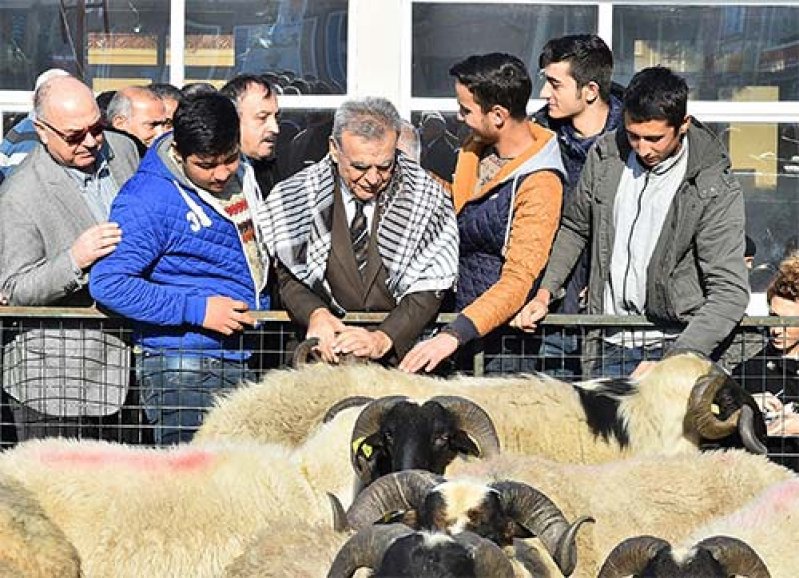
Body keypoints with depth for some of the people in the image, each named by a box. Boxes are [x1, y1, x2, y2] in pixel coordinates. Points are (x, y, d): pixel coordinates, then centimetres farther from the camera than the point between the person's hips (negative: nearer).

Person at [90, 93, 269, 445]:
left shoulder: (238, 175, 8)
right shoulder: (147, 201, -15)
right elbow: (108, 283, -21)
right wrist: (198, 310, -21)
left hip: (241, 363, 7)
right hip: (183, 373, -7)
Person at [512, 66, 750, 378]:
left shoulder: (716, 191, -13)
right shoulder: (606, 155, 1)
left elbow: (730, 292, -18)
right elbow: (574, 228, 18)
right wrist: (545, 292, 4)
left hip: (676, 347, -4)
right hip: (609, 346, 4)